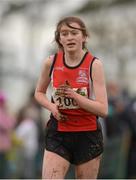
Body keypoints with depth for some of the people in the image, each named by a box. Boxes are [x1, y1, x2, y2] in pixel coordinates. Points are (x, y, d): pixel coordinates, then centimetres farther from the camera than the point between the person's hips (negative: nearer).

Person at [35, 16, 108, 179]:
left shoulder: (94, 64, -8)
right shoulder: (51, 62, -1)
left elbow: (103, 110, -13)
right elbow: (39, 93, 18)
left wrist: (73, 95, -24)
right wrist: (52, 106, -3)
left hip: (88, 135, -1)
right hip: (58, 133, 1)